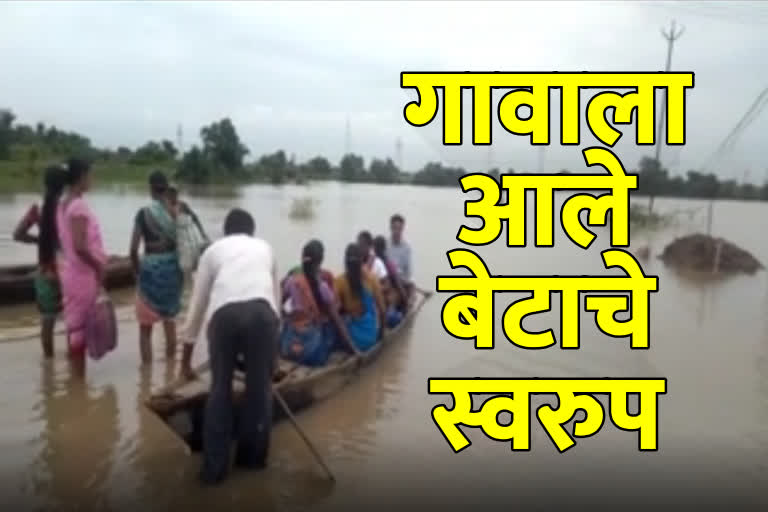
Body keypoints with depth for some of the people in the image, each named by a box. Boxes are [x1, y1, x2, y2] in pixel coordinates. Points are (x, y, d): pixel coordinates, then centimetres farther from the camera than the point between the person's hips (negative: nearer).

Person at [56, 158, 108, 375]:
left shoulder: (62, 205, 8)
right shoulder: (79, 206, -19)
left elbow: (62, 241, 13)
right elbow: (79, 247, -26)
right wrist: (99, 266, -14)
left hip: (69, 271, 9)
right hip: (83, 274, -9)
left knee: (74, 323, 16)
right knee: (80, 325, 0)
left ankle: (75, 374, 26)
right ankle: (79, 377, 10)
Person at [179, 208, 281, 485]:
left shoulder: (213, 250, 29)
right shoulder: (265, 248, 32)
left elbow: (198, 304, 30)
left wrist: (185, 358, 38)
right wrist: (275, 340, 48)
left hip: (224, 313, 0)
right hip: (261, 311, 0)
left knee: (220, 387, 16)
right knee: (260, 385, 17)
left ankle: (214, 467, 21)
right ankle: (253, 457, 30)